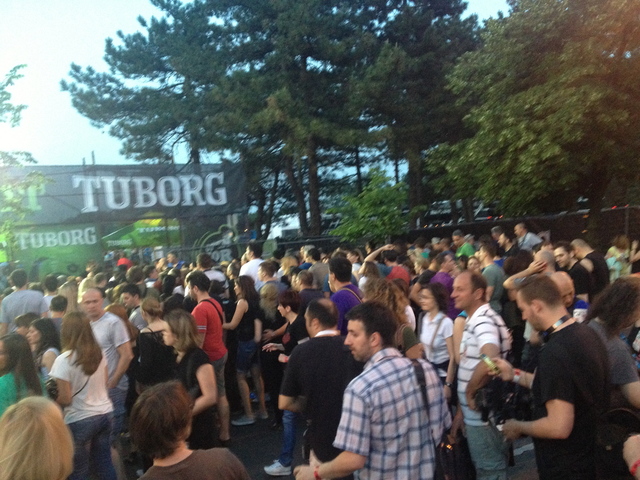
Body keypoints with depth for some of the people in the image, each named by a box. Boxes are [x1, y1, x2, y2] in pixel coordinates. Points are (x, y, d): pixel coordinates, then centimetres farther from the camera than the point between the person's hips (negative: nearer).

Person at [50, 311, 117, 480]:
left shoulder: (63, 360, -15)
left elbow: (65, 399, -13)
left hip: (80, 420, -5)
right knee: (104, 463, 16)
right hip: (106, 413, 5)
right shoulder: (99, 353, 2)